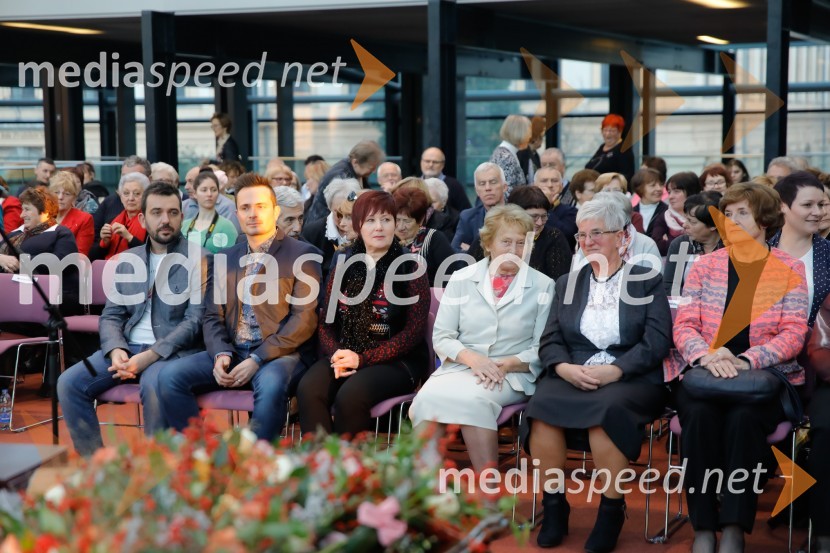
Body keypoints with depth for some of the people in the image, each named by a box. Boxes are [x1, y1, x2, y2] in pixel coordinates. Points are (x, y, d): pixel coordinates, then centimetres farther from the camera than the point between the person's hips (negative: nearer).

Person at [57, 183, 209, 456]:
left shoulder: (198, 260, -1)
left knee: (154, 384, -37)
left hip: (173, 350, -5)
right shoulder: (126, 261, 14)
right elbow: (110, 316, 12)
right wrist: (116, 350, -11)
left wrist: (150, 356, -20)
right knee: (68, 383, -14)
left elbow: (196, 320, -9)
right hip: (127, 347, 5)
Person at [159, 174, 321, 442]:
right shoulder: (226, 257, 19)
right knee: (170, 377, -18)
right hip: (230, 352, 5)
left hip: (276, 354, -5)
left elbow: (304, 318, -6)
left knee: (271, 386, -37)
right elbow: (213, 316, 16)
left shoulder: (301, 254, 2)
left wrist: (258, 359, -14)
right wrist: (220, 354, -7)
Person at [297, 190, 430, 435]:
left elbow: (414, 330, -7)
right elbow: (326, 321, 12)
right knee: (308, 390, -27)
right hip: (345, 355, 4)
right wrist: (336, 355, -10)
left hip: (396, 361, -3)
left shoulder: (410, 268, -1)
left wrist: (363, 359, -14)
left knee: (350, 395, -32)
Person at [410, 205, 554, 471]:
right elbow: (441, 337, 7)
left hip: (512, 376, -2)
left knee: (474, 398, -36)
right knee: (429, 397, -32)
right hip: (459, 369, 2)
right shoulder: (462, 279, 11)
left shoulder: (543, 286, 7)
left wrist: (507, 364, -15)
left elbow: (542, 349, 4)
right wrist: (471, 358, -13)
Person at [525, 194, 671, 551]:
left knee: (606, 409, -37)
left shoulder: (647, 282, 9)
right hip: (572, 377, 3)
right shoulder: (567, 284, 19)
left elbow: (657, 342, -4)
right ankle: (553, 504, -14)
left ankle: (611, 509, -19)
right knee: (542, 405, -30)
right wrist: (565, 367, -13)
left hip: (630, 380, -3)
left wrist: (613, 371, -18)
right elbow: (550, 341, 11)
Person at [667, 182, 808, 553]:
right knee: (699, 415, -31)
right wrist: (706, 355, -19)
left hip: (764, 374, -1)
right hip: (703, 370, 2)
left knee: (743, 418, -34)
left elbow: (793, 334, -3)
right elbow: (683, 325, 3)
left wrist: (745, 361, -19)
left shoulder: (789, 268, 5)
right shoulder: (705, 265, 10)